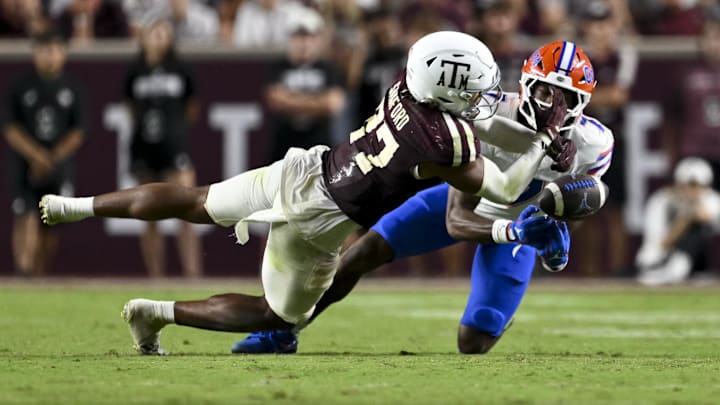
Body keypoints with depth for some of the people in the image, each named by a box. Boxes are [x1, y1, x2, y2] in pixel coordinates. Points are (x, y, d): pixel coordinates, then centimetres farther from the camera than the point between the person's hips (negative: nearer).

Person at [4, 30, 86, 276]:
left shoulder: (71, 90, 5)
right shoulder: (21, 88, 2)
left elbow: (77, 133, 5)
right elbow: (11, 130, -1)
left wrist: (53, 157, -8)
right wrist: (37, 155, -13)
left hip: (59, 165, 2)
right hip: (25, 163, -2)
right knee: (26, 219, -14)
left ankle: (40, 273, 15)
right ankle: (23, 269, -22)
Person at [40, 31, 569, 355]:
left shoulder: (407, 87, -7)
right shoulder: (447, 147, -27)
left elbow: (476, 120, 14)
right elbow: (505, 191, -9)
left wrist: (534, 134, 13)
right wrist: (545, 140, -3)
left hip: (300, 170, 6)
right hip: (312, 222, -6)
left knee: (196, 203, 21)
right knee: (281, 316, 16)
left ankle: (77, 207, 20)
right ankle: (160, 314, 9)